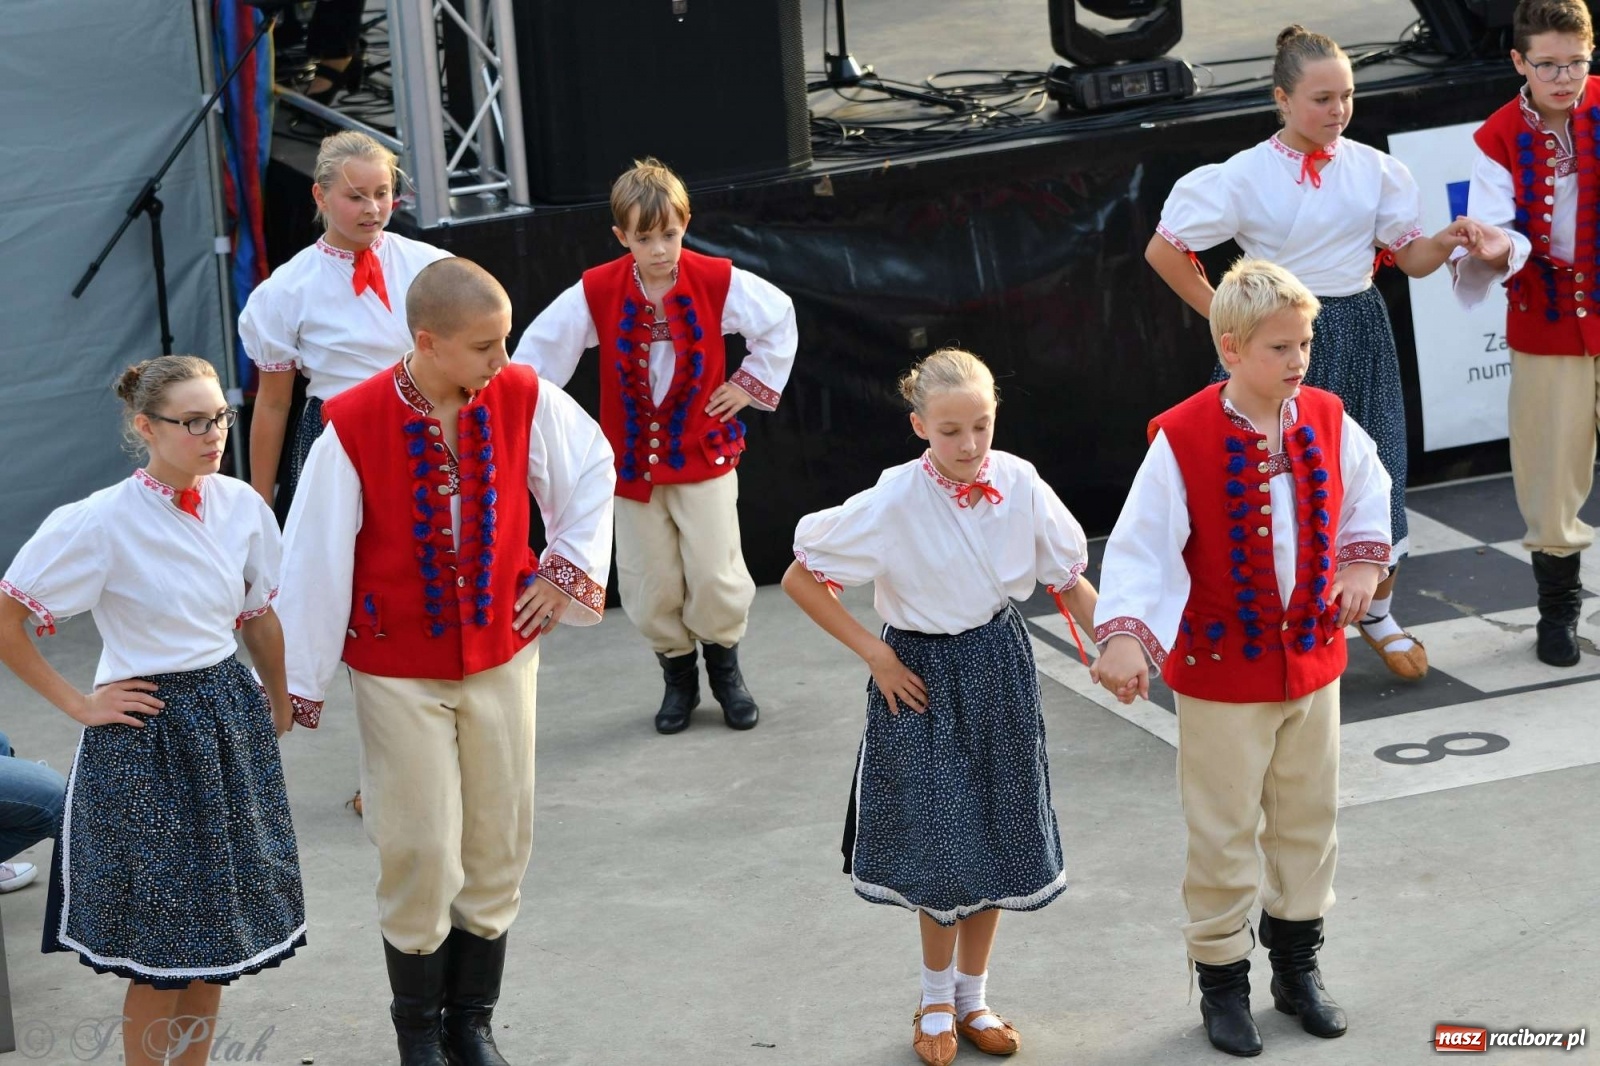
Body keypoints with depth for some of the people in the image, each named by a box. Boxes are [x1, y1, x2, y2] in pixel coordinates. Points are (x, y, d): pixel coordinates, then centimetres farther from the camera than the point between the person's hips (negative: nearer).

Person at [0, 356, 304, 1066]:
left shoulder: (241, 506, -2)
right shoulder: (101, 524, -16)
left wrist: (280, 712, 16)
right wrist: (78, 704, -9)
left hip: (232, 727, 5)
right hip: (146, 738, -5)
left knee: (216, 929, 12)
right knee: (160, 950, 2)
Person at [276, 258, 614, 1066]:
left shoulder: (524, 400, -10)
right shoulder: (354, 424, -20)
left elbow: (592, 470, 10)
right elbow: (314, 559, -13)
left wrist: (569, 569, 4)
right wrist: (295, 681, -8)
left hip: (501, 656, 3)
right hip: (398, 670, -3)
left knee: (498, 846, 9)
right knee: (420, 852, 1)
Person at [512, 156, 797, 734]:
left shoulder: (717, 281, -10)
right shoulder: (596, 292, -11)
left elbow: (779, 317, 7)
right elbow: (541, 347, 1)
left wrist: (753, 384, 4)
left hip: (704, 453, -1)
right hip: (631, 460, 1)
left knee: (716, 574, -4)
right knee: (650, 585, 5)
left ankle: (723, 662, 23)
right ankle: (677, 671, 28)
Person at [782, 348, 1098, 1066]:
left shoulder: (1019, 483, -10)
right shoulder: (893, 503, -20)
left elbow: (1066, 578, 3)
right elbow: (799, 581, -12)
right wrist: (874, 654, -11)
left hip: (1001, 667, 4)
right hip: (924, 675, -3)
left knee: (998, 837, 11)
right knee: (942, 843, 3)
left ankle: (972, 998, 29)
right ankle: (937, 1000, 26)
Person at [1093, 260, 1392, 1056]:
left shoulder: (1327, 423, -4)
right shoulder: (1183, 440, -20)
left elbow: (1369, 492, 16)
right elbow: (1141, 547, -21)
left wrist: (1362, 563, 2)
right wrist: (1124, 637, -32)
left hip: (1312, 659, 5)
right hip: (1223, 671, -5)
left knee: (1309, 820, 17)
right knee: (1225, 834, 6)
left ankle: (1297, 964, 34)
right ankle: (1222, 981, 22)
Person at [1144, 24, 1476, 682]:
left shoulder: (1373, 169, 1)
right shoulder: (1247, 176, -8)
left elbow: (1411, 259, 4)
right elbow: (1163, 250, -2)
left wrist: (1446, 243, -17)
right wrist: (1221, 314, -3)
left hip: (1360, 340, 3)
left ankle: (1379, 614, 27)